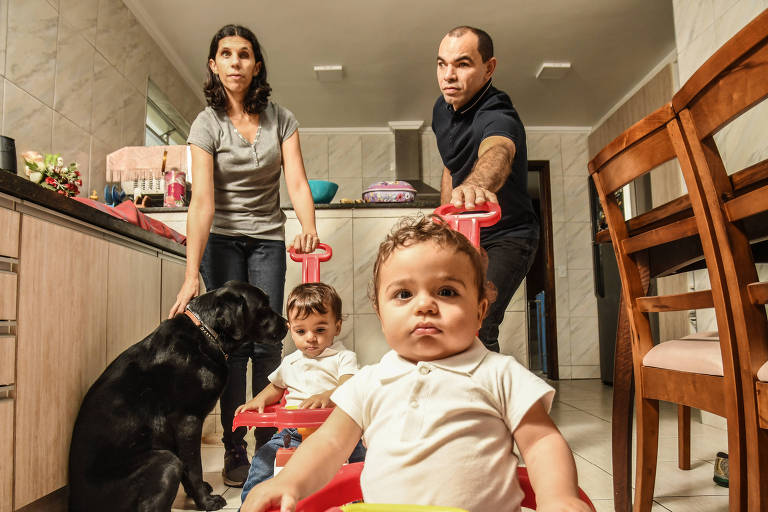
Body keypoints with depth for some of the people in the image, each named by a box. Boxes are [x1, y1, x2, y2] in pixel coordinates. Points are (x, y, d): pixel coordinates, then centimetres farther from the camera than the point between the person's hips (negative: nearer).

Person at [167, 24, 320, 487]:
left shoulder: (281, 119, -2)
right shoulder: (207, 124, -9)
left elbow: (297, 181, -10)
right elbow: (202, 199, -20)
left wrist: (310, 228, -30)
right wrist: (192, 273, -28)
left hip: (268, 240, 2)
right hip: (221, 240, -1)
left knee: (267, 342, -2)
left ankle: (269, 447, 10)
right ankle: (234, 451, 8)